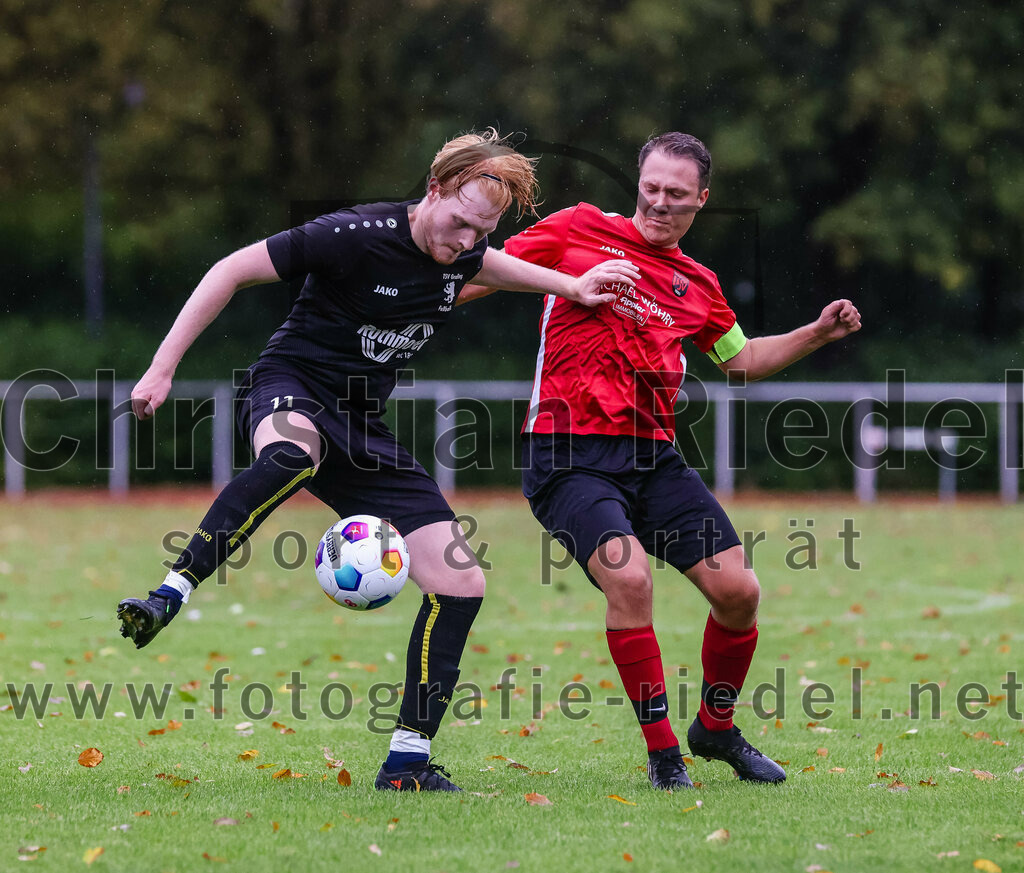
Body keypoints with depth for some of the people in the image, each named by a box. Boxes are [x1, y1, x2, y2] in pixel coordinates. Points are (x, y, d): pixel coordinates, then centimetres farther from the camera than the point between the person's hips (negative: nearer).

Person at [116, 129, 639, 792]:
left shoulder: (461, 252, 1)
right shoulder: (356, 235, -20)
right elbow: (233, 271, -14)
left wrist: (573, 287, 22)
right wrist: (164, 366, -17)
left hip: (361, 428, 7)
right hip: (289, 390, -7)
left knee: (462, 585, -5)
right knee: (293, 456, -46)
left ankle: (407, 763, 2)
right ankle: (168, 598, -44)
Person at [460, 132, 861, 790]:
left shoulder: (697, 284, 16)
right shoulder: (581, 230, 4)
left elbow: (742, 360, 29)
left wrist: (819, 333, 16)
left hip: (652, 457, 5)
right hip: (569, 456, -5)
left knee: (738, 591, -4)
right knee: (629, 577, -27)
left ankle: (716, 728, 24)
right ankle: (663, 753, -12)